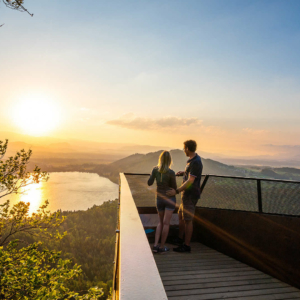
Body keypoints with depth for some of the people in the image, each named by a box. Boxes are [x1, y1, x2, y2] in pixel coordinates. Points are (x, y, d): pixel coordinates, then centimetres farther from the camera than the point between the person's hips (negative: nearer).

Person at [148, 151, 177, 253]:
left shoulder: (155, 169, -7)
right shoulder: (171, 173, -17)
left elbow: (149, 183, 1)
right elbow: (174, 187, -6)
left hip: (159, 198, 4)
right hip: (170, 198, -4)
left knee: (161, 222, 17)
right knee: (166, 223, 4)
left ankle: (155, 245, 9)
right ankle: (162, 247, 13)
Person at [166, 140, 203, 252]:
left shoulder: (195, 163, -22)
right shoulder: (195, 159, 9)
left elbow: (190, 181, -27)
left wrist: (177, 191, -29)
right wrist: (183, 172, 16)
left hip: (190, 195, -10)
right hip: (187, 195, 10)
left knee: (187, 220, 1)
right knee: (181, 216, 21)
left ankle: (186, 245, 14)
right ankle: (180, 239, 37)